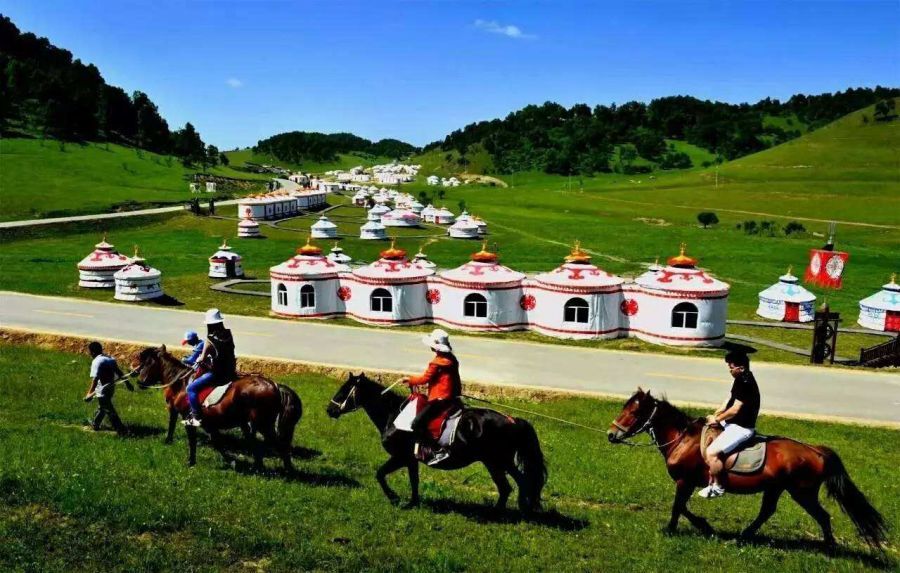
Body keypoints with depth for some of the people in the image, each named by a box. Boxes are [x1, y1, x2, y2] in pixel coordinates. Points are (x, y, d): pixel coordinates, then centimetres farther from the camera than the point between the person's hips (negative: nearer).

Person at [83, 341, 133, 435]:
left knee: (109, 411, 0)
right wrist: (127, 383, 17)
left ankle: (121, 430, 0)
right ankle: (95, 424, 47)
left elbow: (95, 379, -25)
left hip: (102, 390, -8)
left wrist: (89, 393, -26)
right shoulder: (110, 358, 6)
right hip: (111, 388, 9)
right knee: (102, 407, 27)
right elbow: (119, 372, 10)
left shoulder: (96, 361, -17)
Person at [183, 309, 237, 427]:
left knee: (191, 388, 1)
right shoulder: (228, 335, 0)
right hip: (230, 371, 7)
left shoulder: (210, 340, -16)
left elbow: (202, 358, -7)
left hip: (216, 373, -7)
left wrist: (198, 360, 16)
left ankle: (196, 417, -3)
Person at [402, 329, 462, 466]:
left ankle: (438, 451, -19)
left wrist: (410, 380, 5)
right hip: (453, 397, 10)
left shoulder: (436, 363, -15)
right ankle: (424, 446, 22)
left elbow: (425, 378, -9)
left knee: (417, 423, -14)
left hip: (439, 399, -10)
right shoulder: (452, 360, 11)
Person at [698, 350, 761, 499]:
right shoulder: (741, 378, 7)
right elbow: (730, 400, 14)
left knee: (711, 452, -20)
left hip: (741, 428, -11)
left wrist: (716, 419, -12)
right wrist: (715, 415, 6)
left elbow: (734, 409, -24)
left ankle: (717, 486, -1)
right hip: (733, 422, 11)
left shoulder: (746, 383, -24)